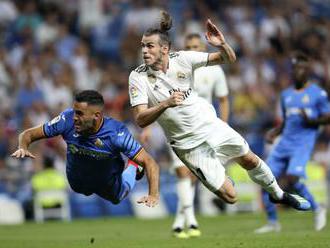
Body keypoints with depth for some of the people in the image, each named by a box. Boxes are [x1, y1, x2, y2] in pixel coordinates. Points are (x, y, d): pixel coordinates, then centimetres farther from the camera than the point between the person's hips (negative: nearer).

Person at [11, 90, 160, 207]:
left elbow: (149, 162, -35)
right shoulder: (67, 120, -34)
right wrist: (23, 148, -45)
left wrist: (153, 195, -51)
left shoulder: (116, 132, -38)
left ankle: (132, 167, 50)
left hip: (109, 186, -1)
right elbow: (28, 134, -21)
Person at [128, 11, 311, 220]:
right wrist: (165, 104, -37)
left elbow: (229, 59, -8)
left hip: (211, 124, 3)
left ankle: (278, 194, 42)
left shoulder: (182, 59, -12)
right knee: (229, 197, -4)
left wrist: (222, 44, -30)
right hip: (189, 144, -3)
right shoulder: (138, 77, -16)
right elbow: (141, 120, -22)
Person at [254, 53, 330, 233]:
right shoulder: (286, 95, 19)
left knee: (292, 178, -25)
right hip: (284, 143, 6)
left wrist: (312, 121, -16)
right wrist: (273, 133, 10)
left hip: (303, 144, -6)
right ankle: (273, 223, 8)